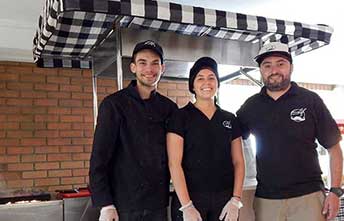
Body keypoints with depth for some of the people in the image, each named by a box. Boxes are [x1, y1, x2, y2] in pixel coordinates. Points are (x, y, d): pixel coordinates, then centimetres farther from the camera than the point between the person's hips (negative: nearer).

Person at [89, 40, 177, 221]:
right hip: (124, 206, -3)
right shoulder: (114, 104, -7)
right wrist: (105, 204, -13)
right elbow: (99, 157, -9)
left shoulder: (169, 108, 5)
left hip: (158, 205, 4)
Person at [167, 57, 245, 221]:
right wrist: (187, 206, -15)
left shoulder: (230, 119, 7)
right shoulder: (180, 117, -4)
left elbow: (238, 162, 7)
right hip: (190, 198, -3)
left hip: (225, 199, 4)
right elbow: (174, 163, -10)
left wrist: (235, 200, -3)